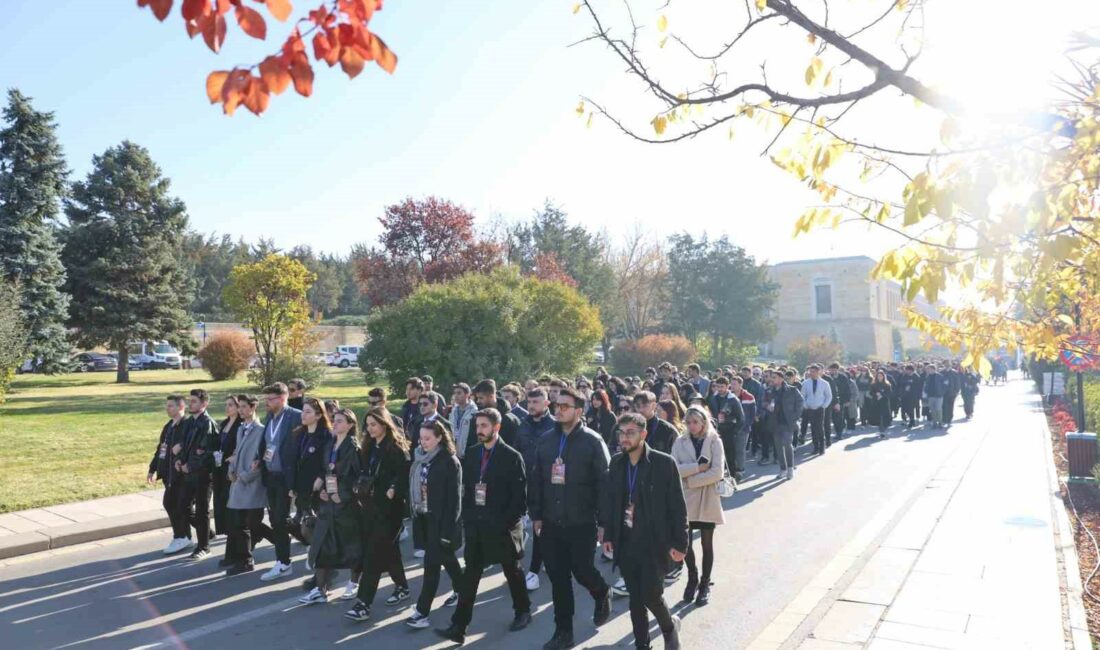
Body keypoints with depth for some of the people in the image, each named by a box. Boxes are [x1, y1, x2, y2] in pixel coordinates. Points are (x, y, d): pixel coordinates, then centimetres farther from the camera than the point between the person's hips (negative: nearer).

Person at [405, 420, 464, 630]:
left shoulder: (450, 461, -16)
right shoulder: (420, 458, 3)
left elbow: (454, 498, -16)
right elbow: (414, 486, 11)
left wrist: (447, 529, -18)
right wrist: (414, 511, 8)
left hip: (440, 519, -7)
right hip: (424, 517, 7)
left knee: (432, 563, -3)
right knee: (445, 556, 21)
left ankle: (422, 611, 4)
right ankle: (461, 589, 40)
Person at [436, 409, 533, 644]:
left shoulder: (512, 456, -12)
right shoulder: (471, 454, 3)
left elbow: (520, 495, -11)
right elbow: (466, 487, 9)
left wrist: (506, 522, -15)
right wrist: (467, 516, 3)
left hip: (502, 527, -4)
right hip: (476, 525, 4)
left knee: (512, 571, 14)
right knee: (470, 575, 5)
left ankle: (523, 612, 35)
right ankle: (458, 627, 8)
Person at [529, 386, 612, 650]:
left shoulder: (592, 441, -10)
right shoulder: (546, 440, 4)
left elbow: (604, 482, -10)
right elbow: (535, 479, 8)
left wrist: (604, 521, -12)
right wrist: (536, 515, 5)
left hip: (581, 524, -4)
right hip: (551, 523, 4)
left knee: (582, 571, 7)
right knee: (558, 578, 10)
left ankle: (602, 594, 41)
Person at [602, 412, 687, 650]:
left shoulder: (664, 462, -12)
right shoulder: (617, 462, 2)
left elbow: (678, 506, -9)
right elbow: (610, 501, 10)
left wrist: (679, 543, -10)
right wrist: (608, 535, 9)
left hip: (653, 543, -4)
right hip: (625, 543, 4)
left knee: (651, 595, -4)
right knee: (635, 597, 11)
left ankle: (669, 626, 28)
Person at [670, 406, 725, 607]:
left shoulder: (714, 441, -5)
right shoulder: (680, 442, 1)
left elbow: (717, 472, -14)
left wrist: (690, 480, -14)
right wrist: (698, 467, -18)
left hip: (707, 499, -2)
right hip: (685, 499, 2)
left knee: (706, 543, 10)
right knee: (685, 542, 6)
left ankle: (705, 584, 27)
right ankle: (692, 578, 30)